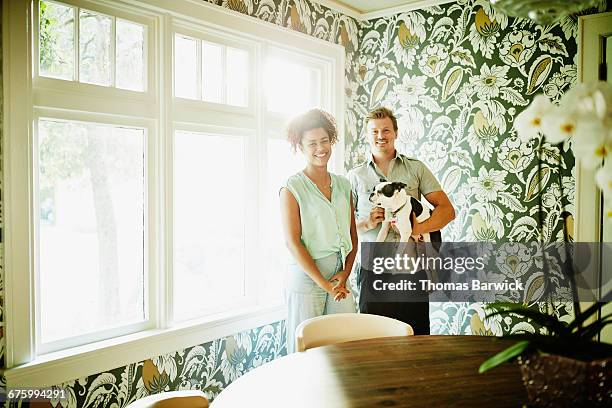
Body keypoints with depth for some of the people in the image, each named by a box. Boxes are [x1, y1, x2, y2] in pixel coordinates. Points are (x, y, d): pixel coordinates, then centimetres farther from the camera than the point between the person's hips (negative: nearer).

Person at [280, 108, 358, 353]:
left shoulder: (343, 185, 10)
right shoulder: (292, 188, -6)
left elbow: (353, 235, 12)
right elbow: (293, 242, -12)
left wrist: (345, 273, -2)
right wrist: (325, 284, -12)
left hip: (340, 277, 5)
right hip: (306, 276, -5)